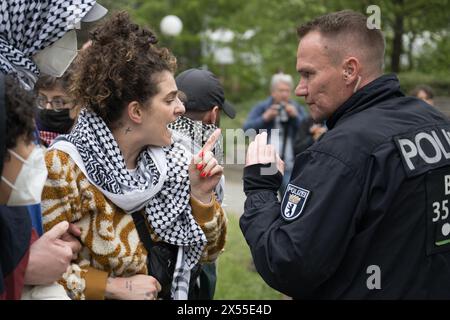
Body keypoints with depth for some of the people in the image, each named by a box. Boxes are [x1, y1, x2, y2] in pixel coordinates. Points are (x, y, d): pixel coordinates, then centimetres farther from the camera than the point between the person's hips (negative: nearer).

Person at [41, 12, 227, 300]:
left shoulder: (170, 157, -5)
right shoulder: (64, 167, -20)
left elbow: (206, 252, 0)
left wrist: (200, 195, -15)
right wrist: (114, 287, -23)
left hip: (176, 295, 5)